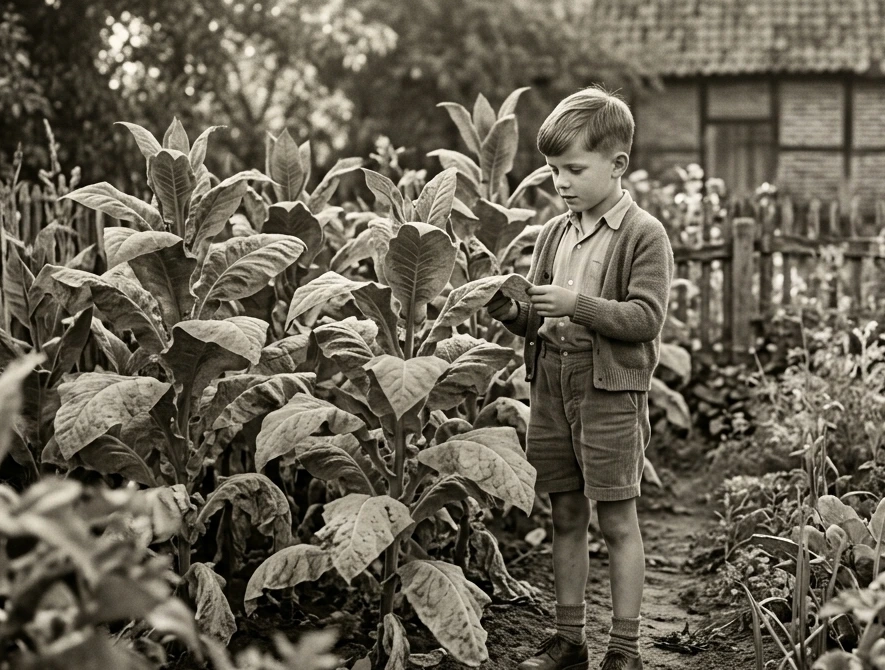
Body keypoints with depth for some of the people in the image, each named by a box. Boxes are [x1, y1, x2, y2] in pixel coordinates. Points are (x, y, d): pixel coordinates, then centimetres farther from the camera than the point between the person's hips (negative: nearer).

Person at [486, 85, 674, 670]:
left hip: (611, 389, -6)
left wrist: (579, 303, -23)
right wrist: (512, 313, -5)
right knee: (567, 518, 12)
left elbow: (645, 318, -14)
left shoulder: (644, 236, -6)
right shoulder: (553, 234, 12)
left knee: (618, 521, 1)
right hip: (553, 385, 6)